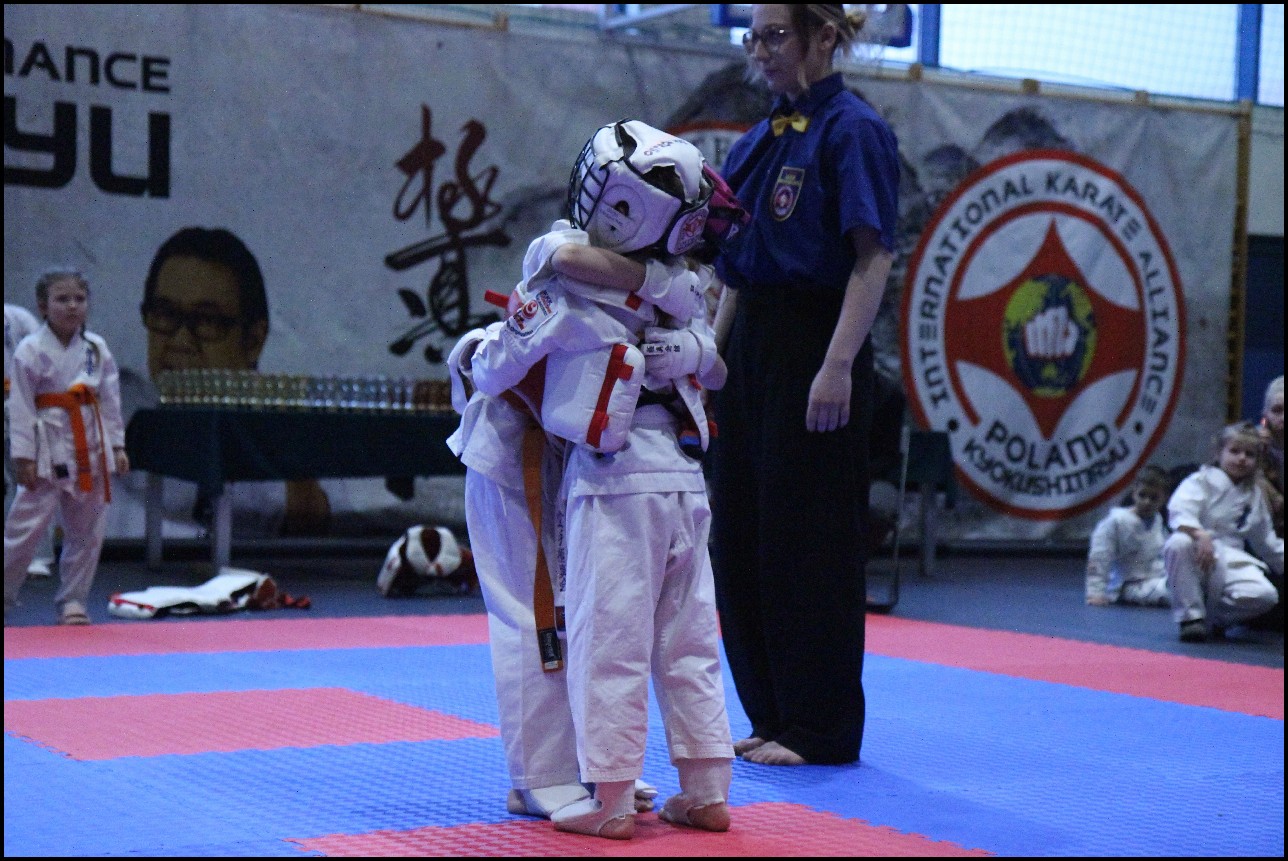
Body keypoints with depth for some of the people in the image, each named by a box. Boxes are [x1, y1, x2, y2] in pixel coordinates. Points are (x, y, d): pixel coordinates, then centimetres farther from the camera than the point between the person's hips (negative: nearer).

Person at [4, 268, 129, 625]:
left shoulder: (96, 348, 5)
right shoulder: (30, 350, -7)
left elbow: (110, 399, 10)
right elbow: (20, 406, -7)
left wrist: (116, 446, 6)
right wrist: (24, 456, -11)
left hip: (90, 448, 4)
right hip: (48, 447, -4)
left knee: (85, 530, 9)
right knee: (24, 527, -4)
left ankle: (72, 602, 20)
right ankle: (5, 597, 8)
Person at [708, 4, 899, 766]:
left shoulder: (853, 131, -9)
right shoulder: (759, 142, 14)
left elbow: (874, 258, -15)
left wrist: (838, 366, -21)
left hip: (813, 350, -8)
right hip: (751, 348, 8)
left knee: (811, 545, -3)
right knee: (743, 540, 10)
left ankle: (822, 731, 8)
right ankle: (773, 718, 21)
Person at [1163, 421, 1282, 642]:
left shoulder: (1255, 496, 17)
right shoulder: (1201, 481, -1)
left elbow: (1266, 541, 27)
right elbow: (1180, 510, -21)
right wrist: (1200, 535, -39)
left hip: (1230, 561, 4)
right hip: (1198, 558, -4)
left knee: (1263, 596, -25)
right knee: (1179, 543, -39)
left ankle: (1212, 618, 7)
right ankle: (1190, 616, -20)